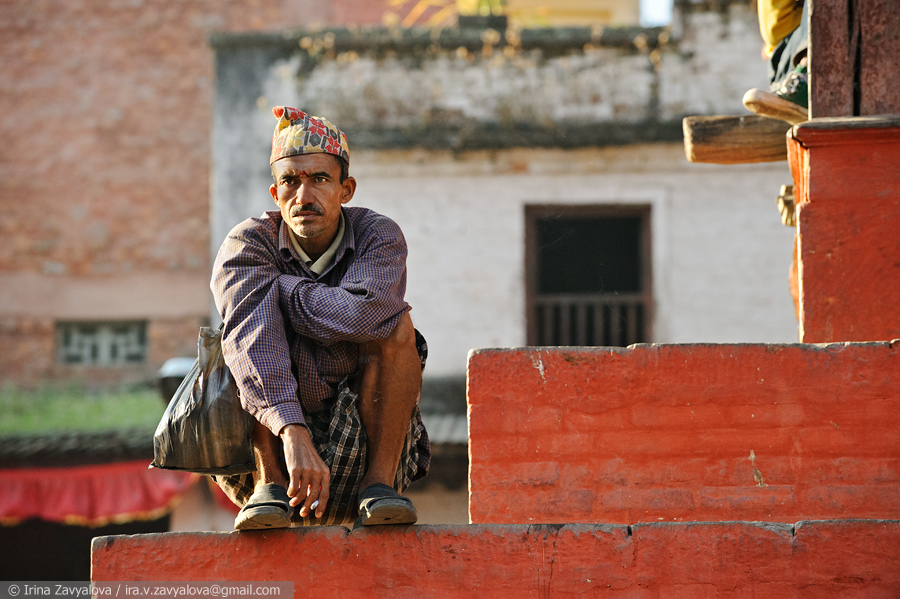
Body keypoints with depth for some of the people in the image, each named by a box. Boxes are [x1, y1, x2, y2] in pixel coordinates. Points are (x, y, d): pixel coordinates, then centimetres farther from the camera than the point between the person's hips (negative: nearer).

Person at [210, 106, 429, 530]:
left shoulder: (378, 237, -7)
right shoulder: (248, 245, -9)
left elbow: (364, 314, -32)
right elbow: (251, 343, -29)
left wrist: (277, 286, -18)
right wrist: (292, 432, -45)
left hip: (364, 444, 0)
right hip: (270, 439, 0)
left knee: (395, 325, -22)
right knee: (253, 315, -21)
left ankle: (380, 482, -22)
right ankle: (269, 484, -25)